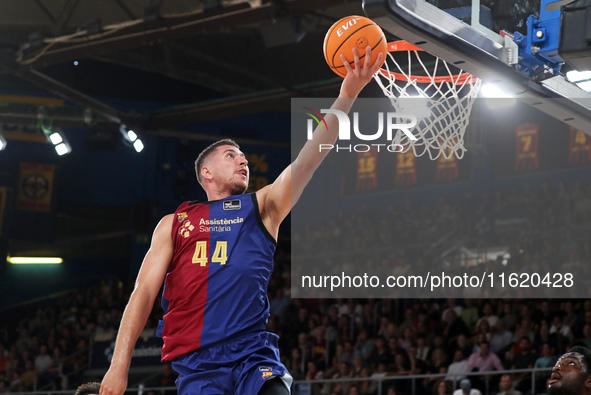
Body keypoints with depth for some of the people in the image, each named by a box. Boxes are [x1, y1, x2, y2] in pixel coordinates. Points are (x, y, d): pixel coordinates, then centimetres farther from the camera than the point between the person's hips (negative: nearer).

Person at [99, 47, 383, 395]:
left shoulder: (262, 208, 18)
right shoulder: (174, 224, 18)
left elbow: (310, 158, 6)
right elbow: (144, 291, 10)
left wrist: (348, 94, -4)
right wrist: (120, 364, -2)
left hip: (253, 352, 0)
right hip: (195, 363, 0)